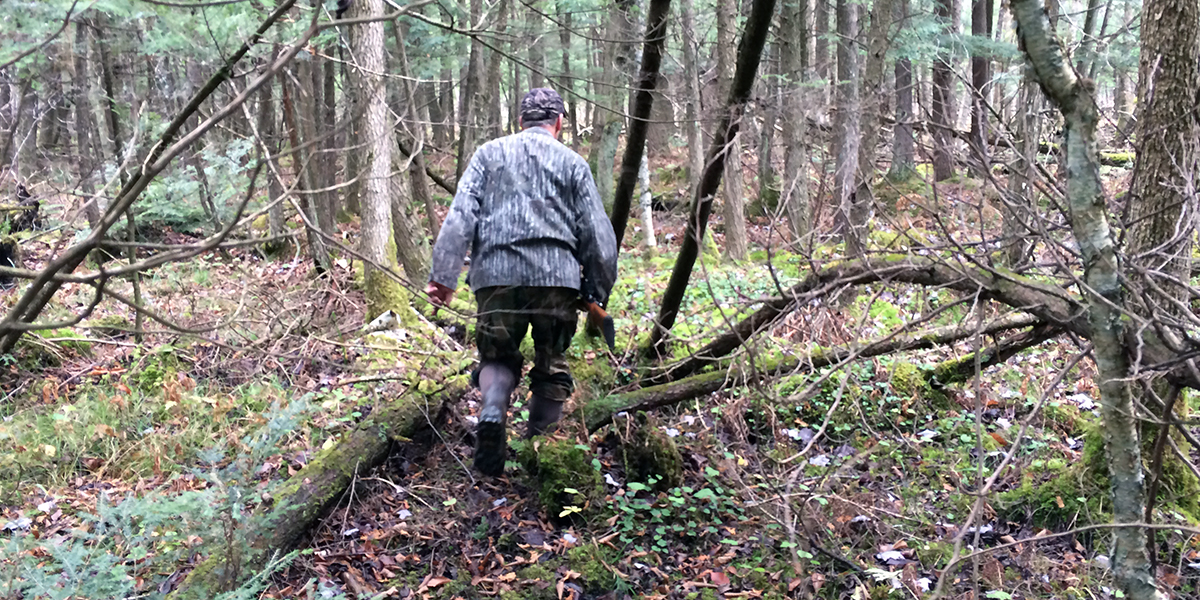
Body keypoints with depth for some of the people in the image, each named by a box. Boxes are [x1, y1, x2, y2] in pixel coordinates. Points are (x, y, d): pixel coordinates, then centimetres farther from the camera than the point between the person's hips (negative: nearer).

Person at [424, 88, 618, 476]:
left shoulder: (489, 154, 14)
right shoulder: (572, 163, 12)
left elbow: (461, 216, 3)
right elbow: (597, 234, 7)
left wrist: (443, 275, -1)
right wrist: (598, 292, 14)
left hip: (496, 274, 1)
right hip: (556, 276, 0)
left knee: (497, 357, 14)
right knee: (551, 364, 14)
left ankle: (493, 412, -15)